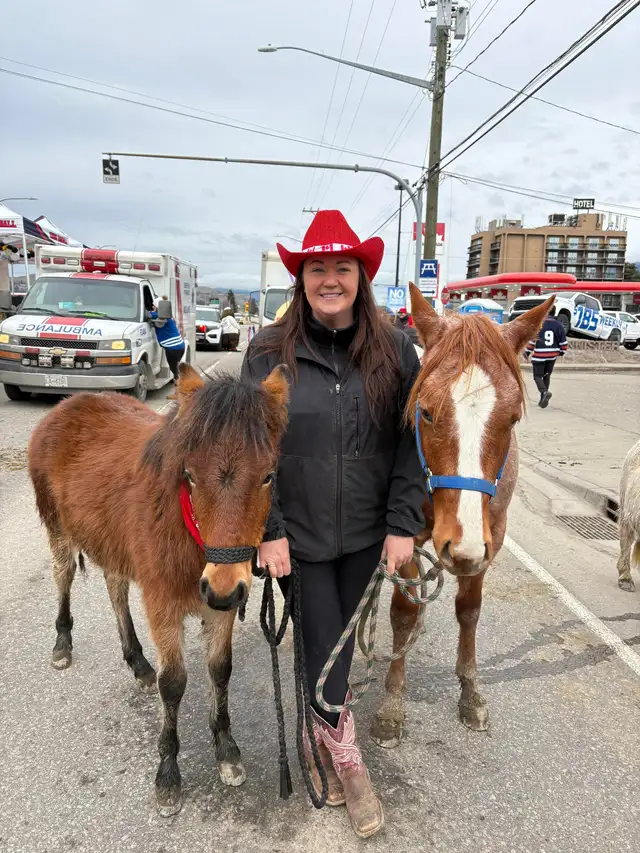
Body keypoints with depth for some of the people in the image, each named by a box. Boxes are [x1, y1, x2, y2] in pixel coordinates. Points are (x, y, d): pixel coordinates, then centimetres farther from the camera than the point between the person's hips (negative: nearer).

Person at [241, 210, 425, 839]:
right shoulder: (269, 352, -8)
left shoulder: (394, 352, -4)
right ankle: (346, 759, 31)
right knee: (322, 648, 6)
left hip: (367, 533, 2)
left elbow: (412, 444, -2)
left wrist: (403, 524, -8)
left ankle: (319, 737, 47)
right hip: (299, 532, -2)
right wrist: (268, 531, -11)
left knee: (340, 641, 20)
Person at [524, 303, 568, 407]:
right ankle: (543, 399, 19)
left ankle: (544, 392, -23)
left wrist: (527, 352, 3)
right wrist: (562, 352, 21)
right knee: (546, 376, 17)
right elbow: (563, 341, 4)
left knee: (537, 376, 4)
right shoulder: (558, 325, 1)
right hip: (552, 356, 4)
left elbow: (532, 340, -9)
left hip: (539, 355, -4)